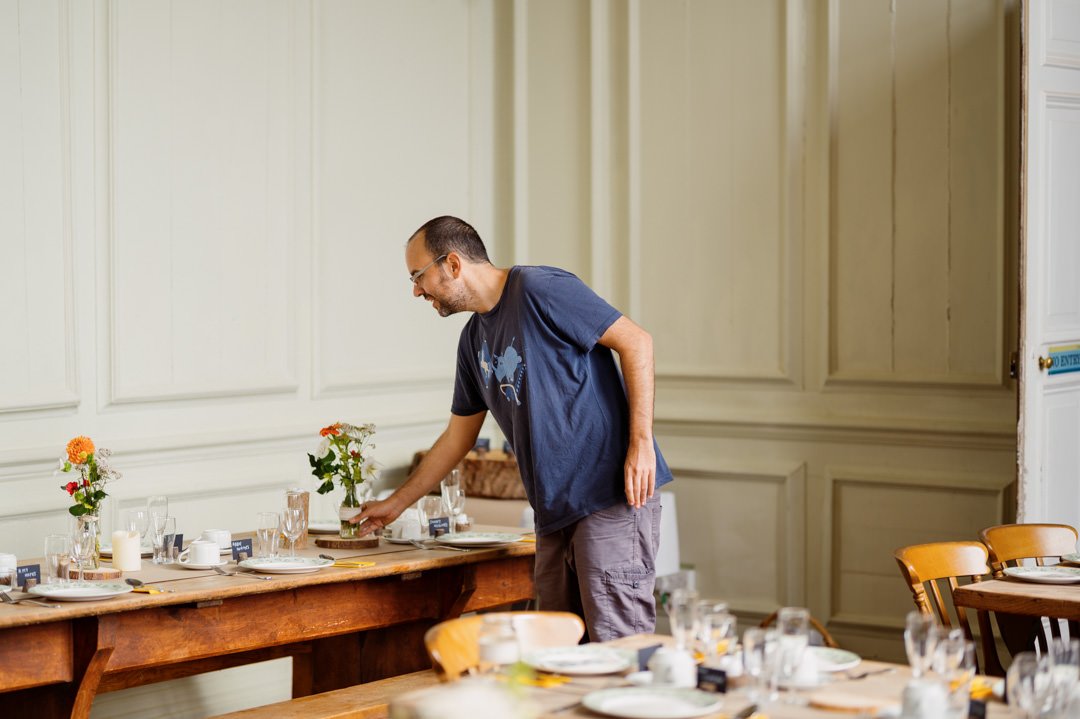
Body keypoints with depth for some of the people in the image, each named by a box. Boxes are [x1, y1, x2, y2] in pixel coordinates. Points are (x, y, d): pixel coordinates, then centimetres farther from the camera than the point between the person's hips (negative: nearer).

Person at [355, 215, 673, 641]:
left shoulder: (539, 290, -7)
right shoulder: (474, 339, 18)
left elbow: (635, 342, -11)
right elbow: (456, 438, 28)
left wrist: (641, 442, -16)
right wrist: (395, 504, 30)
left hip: (612, 495, -8)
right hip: (555, 510, 8)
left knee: (619, 644, -11)